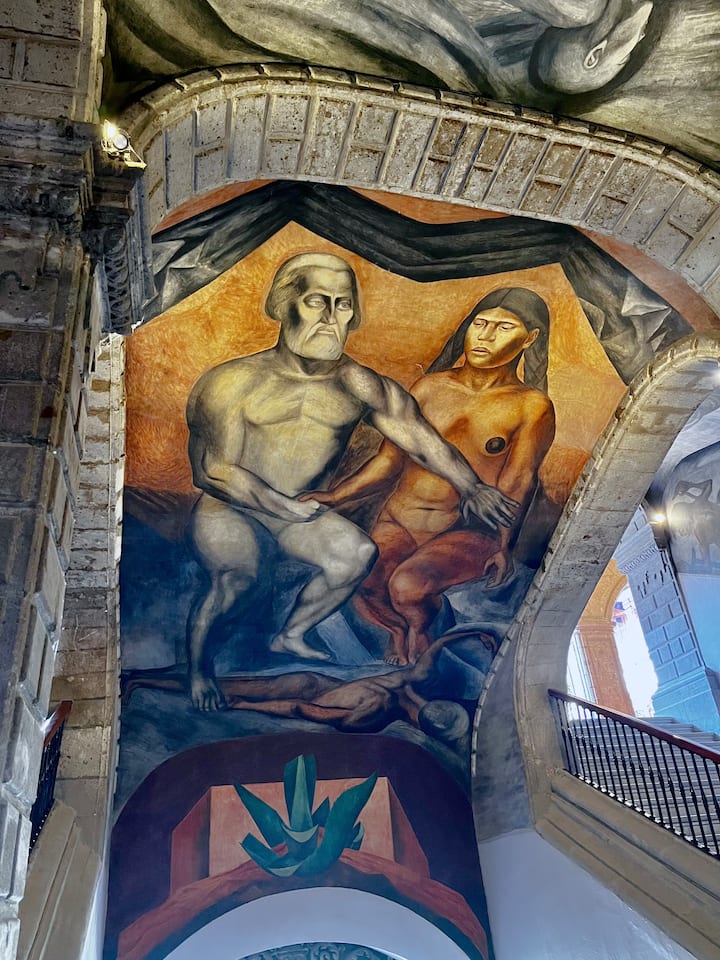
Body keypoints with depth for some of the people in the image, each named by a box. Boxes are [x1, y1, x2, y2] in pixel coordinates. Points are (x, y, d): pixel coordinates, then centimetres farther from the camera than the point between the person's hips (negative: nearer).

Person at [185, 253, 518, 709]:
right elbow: (216, 470, -13)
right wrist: (282, 507, -20)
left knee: (358, 552, -19)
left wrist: (471, 488, -21)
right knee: (238, 575, -29)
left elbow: (425, 440, -7)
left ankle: (291, 636, 7)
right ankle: (197, 661, 2)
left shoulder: (363, 388, -4)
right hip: (228, 508, -3)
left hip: (303, 511, 4)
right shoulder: (235, 382, -11)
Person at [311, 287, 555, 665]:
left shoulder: (531, 407, 0)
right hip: (397, 520, 3)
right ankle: (398, 627, 13)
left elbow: (517, 482, -7)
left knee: (408, 585, -31)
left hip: (467, 534, -3)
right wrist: (333, 497, 2)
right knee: (365, 593, -24)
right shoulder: (431, 387, 10)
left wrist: (502, 544, -22)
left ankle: (421, 627, 6)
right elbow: (389, 460, 11)